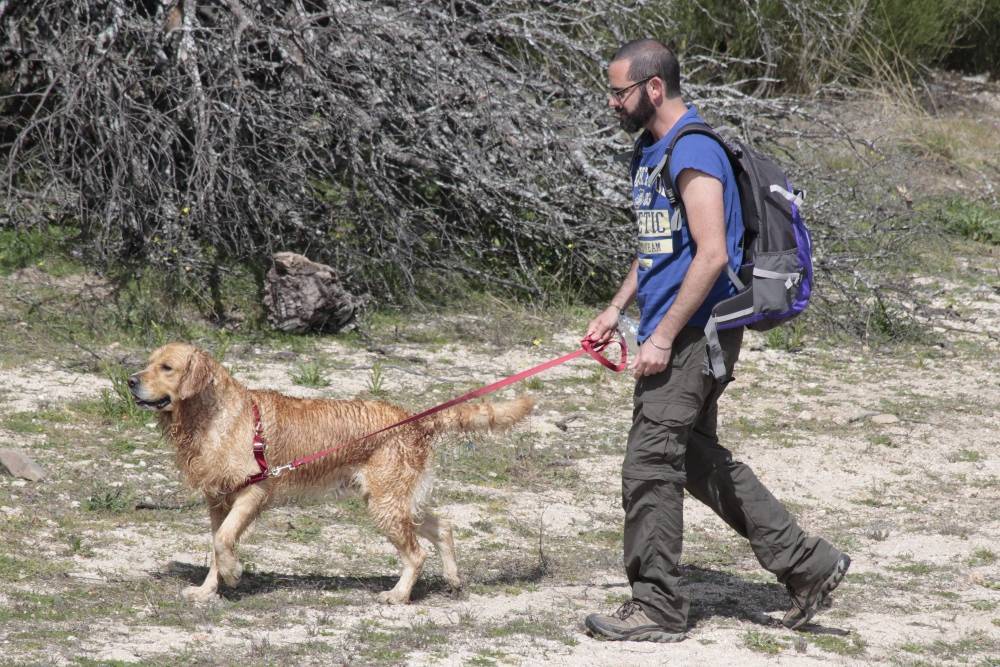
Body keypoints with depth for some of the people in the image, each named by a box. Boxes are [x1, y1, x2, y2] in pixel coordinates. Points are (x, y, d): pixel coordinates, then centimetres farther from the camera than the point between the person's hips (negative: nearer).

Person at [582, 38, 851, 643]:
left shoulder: (693, 152, -17)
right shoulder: (652, 150, 15)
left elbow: (712, 254, -24)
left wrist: (662, 338, -23)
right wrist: (617, 309, 17)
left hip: (695, 335, -10)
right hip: (677, 334, 10)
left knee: (650, 467, -7)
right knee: (700, 459, 16)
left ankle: (658, 610, 1)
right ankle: (808, 564, 21)